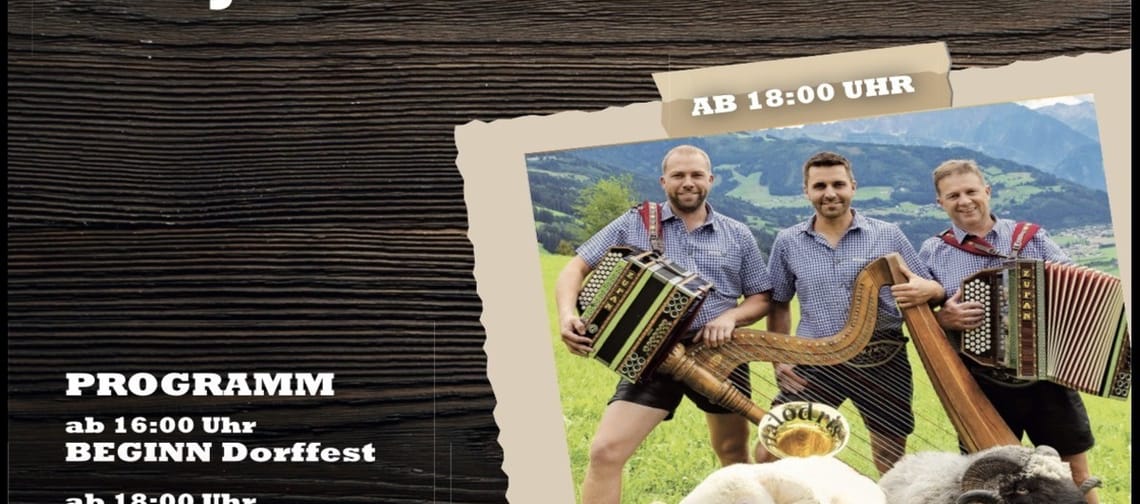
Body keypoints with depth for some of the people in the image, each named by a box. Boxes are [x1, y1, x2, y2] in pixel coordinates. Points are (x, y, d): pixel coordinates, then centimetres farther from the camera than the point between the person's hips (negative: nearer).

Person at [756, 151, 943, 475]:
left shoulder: (888, 235, 2)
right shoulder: (788, 242, 6)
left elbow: (928, 289, 6)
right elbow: (778, 305, 16)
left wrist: (927, 290, -18)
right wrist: (779, 360, 7)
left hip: (881, 362, -1)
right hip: (814, 364, 1)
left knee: (891, 462, 9)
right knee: (770, 455, -5)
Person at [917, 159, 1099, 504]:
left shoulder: (1031, 239, 3)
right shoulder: (932, 252, 2)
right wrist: (943, 319, -16)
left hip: (1047, 379, 1)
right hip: (982, 388, 0)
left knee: (1075, 475, 8)